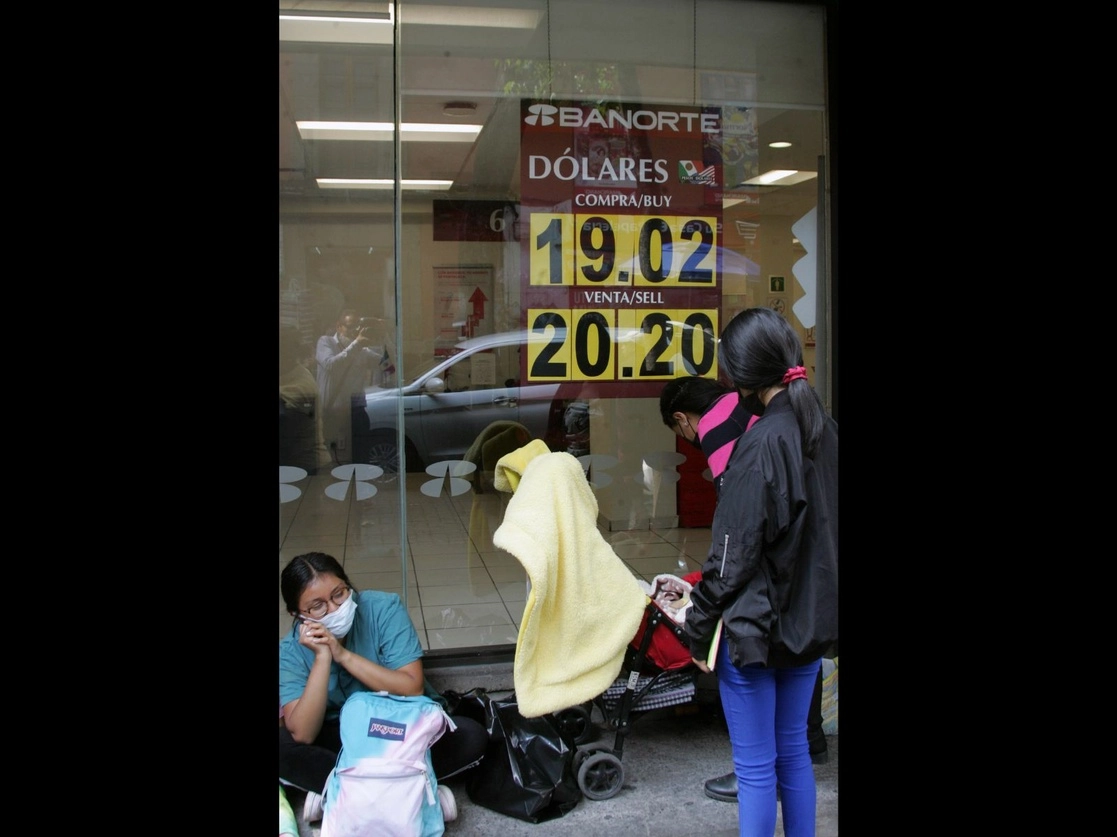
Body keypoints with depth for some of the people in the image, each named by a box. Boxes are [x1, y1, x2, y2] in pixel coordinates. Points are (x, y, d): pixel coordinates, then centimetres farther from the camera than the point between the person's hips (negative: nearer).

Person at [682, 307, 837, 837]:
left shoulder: (763, 443, -21)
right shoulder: (825, 431, 2)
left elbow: (732, 553, -19)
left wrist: (698, 629, -9)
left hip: (756, 628, -8)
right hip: (810, 621, 8)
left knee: (755, 764, 5)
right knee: (793, 748, 20)